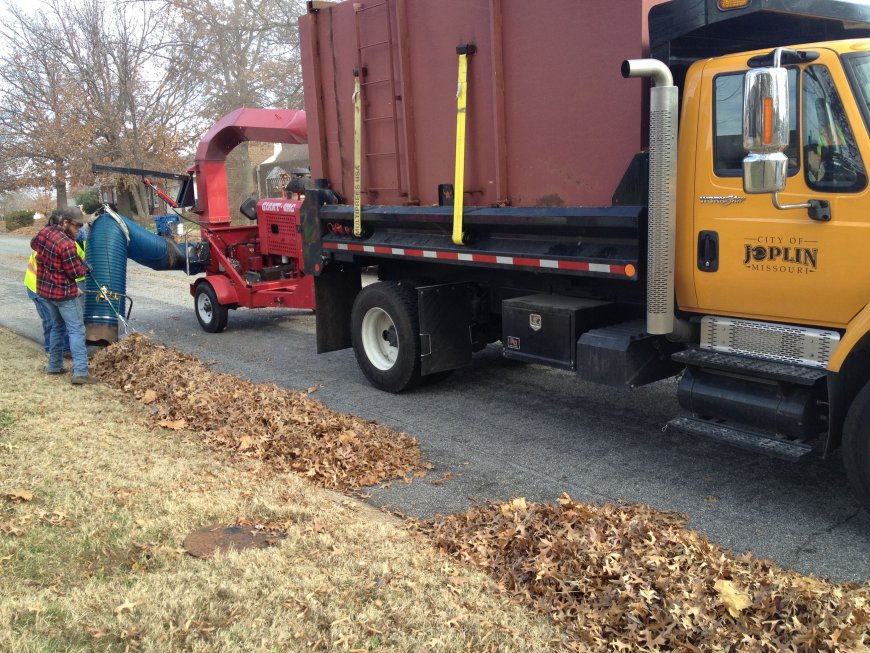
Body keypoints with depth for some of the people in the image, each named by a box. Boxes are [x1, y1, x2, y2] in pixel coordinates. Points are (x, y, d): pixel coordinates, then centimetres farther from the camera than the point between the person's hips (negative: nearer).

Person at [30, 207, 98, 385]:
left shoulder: (44, 232, 0)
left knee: (57, 326, 22)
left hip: (45, 290, 9)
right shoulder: (67, 244, -25)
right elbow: (75, 272, -17)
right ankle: (80, 372, -11)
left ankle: (55, 365, 27)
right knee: (76, 330, -6)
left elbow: (34, 244, 24)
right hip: (64, 293, -9)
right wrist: (84, 267, 2)